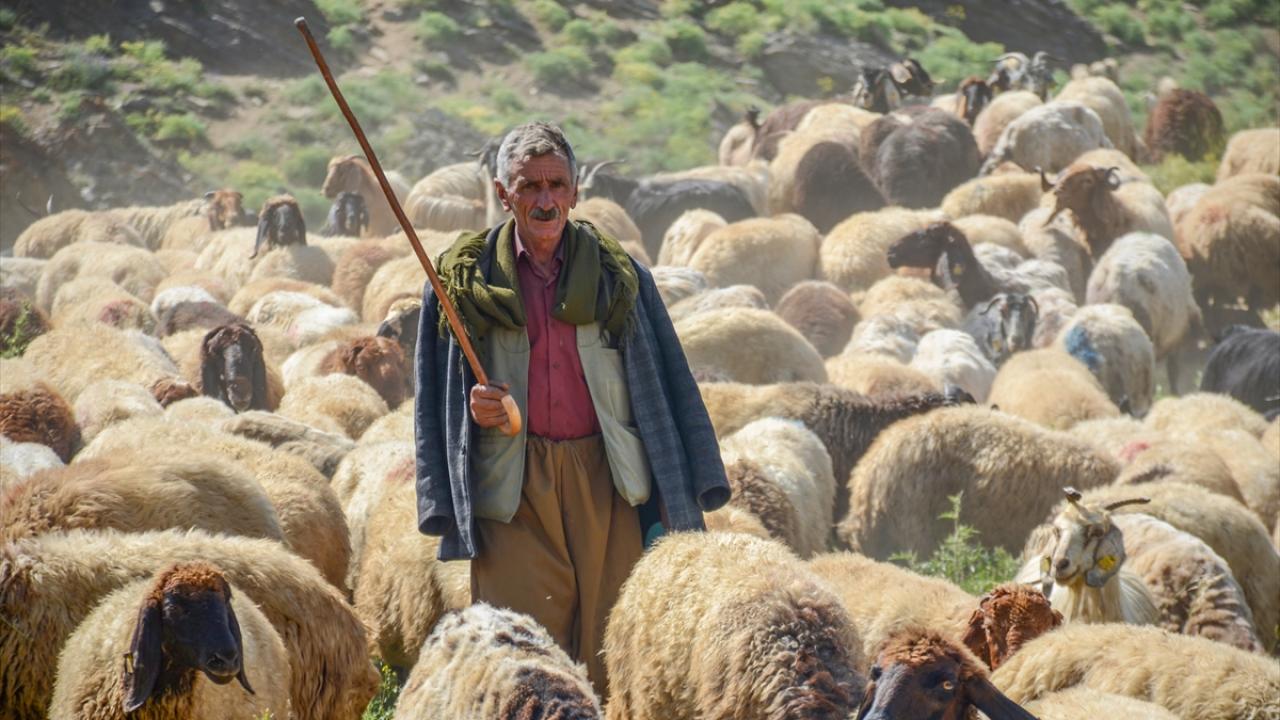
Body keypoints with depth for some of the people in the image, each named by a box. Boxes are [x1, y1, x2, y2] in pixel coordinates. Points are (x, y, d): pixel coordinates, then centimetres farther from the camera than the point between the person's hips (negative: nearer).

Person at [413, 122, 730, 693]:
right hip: (514, 493, -1)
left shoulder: (618, 276, 9)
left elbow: (668, 385, 9)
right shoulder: (464, 280, 7)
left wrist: (678, 498, 3)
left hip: (607, 486, 1)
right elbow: (435, 400, 14)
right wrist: (472, 408, -8)